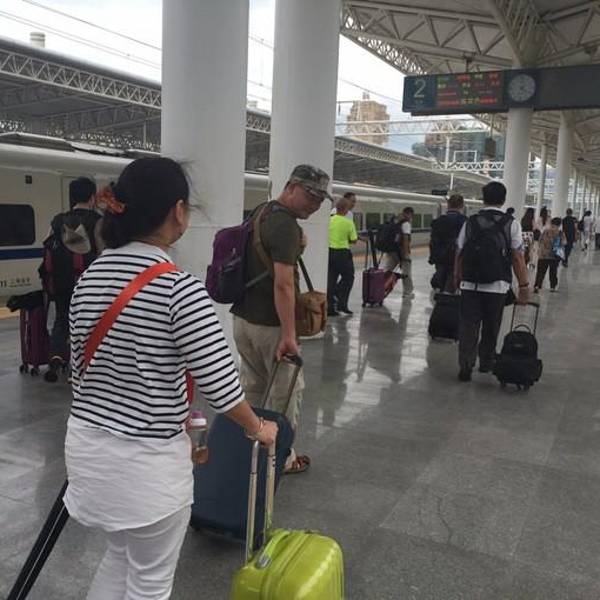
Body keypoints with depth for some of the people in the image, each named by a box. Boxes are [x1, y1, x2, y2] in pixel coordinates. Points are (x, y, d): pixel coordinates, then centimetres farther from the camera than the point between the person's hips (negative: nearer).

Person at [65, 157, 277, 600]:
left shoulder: (90, 277, 0)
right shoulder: (180, 288, -22)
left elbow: (81, 365, 8)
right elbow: (221, 385, -20)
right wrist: (258, 428, 0)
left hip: (87, 444, 7)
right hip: (147, 459, -7)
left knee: (120, 554, 30)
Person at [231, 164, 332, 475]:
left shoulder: (261, 211, 10)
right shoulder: (285, 224, -20)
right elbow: (283, 284, -28)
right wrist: (289, 335, -29)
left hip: (242, 317, 9)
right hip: (269, 323, -9)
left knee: (252, 386, 18)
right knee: (286, 391, 7)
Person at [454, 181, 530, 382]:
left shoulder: (470, 222, 3)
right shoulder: (511, 224, -2)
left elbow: (459, 254, 4)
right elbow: (517, 257, -7)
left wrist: (457, 279, 16)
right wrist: (524, 286, -2)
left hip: (469, 284, 0)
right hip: (497, 285, 0)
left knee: (468, 326, 4)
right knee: (491, 327, 16)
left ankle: (465, 367, -3)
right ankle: (486, 363, 30)